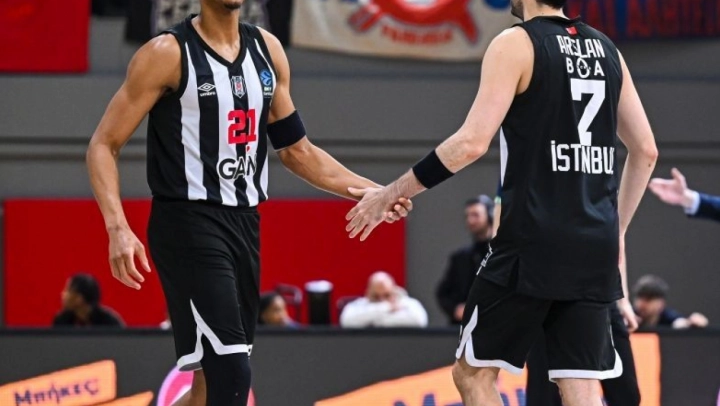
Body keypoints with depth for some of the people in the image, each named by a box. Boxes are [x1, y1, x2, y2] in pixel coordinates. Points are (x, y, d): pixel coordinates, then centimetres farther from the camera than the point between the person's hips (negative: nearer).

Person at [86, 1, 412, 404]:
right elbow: (104, 145, -9)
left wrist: (371, 191, 11)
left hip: (244, 224, 7)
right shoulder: (168, 54, -10)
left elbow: (296, 150, 20)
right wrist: (119, 229, -23)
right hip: (189, 224, -7)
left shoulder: (267, 50, 10)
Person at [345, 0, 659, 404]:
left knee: (474, 372, 8)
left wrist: (392, 193, -7)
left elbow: (473, 143, -15)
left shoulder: (517, 44, -6)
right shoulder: (606, 49, 13)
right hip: (594, 248, 6)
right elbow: (646, 151, 17)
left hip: (533, 242, -6)